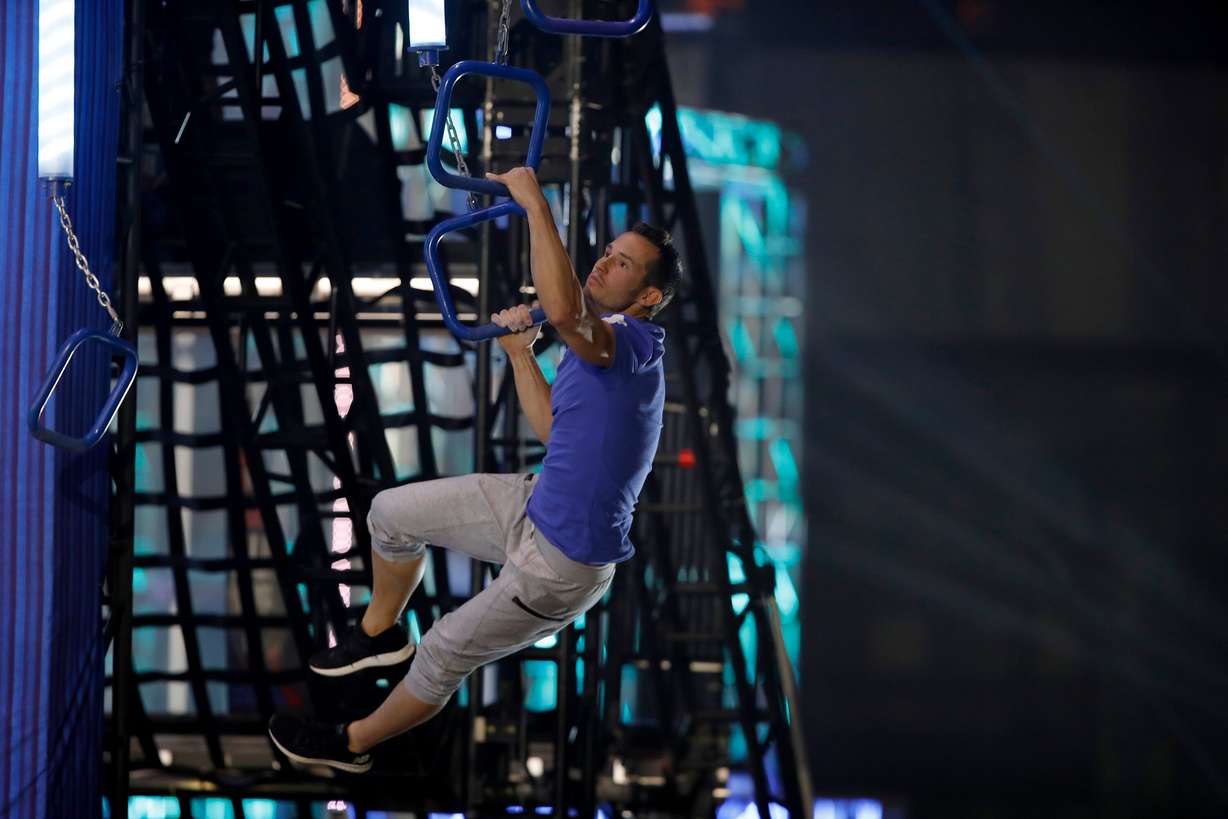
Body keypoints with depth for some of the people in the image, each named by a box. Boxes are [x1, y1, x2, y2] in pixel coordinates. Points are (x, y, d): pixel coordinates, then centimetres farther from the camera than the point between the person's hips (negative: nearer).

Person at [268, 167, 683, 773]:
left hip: (562, 564, -9)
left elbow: (562, 309, -48)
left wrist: (535, 203, -41)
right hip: (536, 505, 9)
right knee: (391, 512, 13)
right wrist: (519, 353, 10)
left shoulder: (634, 344, -26)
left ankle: (352, 744, 30)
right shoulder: (606, 348, 7)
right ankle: (380, 632, 38)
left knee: (444, 655, 8)